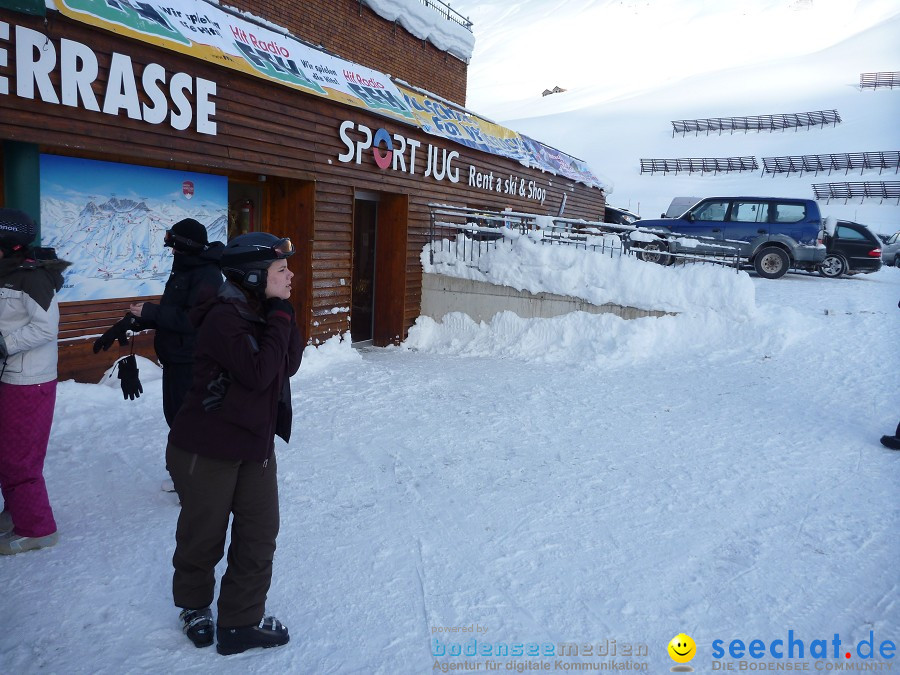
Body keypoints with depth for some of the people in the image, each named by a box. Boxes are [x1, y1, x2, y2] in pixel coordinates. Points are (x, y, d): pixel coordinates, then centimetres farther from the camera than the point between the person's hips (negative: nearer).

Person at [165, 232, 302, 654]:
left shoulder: (264, 313, 5)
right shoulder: (224, 317, -21)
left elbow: (289, 366, 1)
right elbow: (258, 373, -27)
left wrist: (284, 317, -9)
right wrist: (279, 320, -20)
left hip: (255, 443, 7)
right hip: (206, 448, -7)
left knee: (260, 532, 7)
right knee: (204, 535, 13)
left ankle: (242, 621, 23)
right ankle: (194, 605, 40)